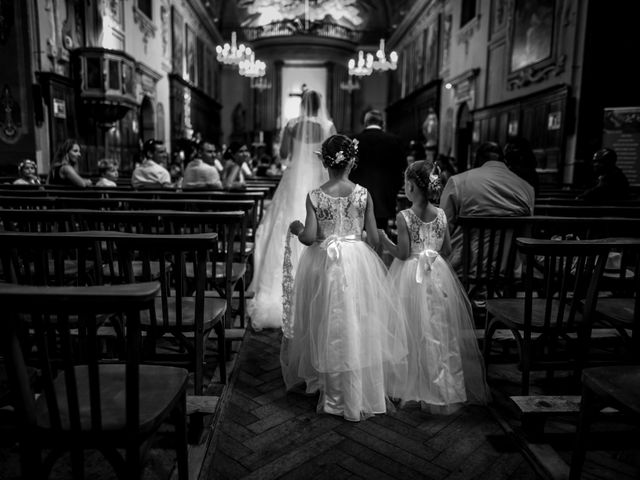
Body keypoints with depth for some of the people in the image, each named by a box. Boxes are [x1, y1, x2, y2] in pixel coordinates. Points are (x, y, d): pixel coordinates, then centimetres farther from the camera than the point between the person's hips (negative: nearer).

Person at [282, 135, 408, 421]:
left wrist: (296, 229, 9)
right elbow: (373, 238, -5)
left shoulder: (315, 196, -7)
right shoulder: (363, 194, -6)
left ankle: (332, 395, 30)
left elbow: (309, 237, -12)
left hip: (323, 265, 0)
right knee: (357, 327, 11)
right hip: (358, 263, 0)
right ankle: (360, 395, 21)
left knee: (327, 327, 15)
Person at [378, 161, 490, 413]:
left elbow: (402, 254, -14)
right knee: (439, 330, 13)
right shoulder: (441, 215, 0)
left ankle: (411, 384, 19)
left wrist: (383, 238, -2)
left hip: (411, 276, -4)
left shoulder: (404, 217, -14)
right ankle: (443, 383, 24)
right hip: (438, 274, 4)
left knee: (414, 331, 7)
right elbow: (447, 251, 5)